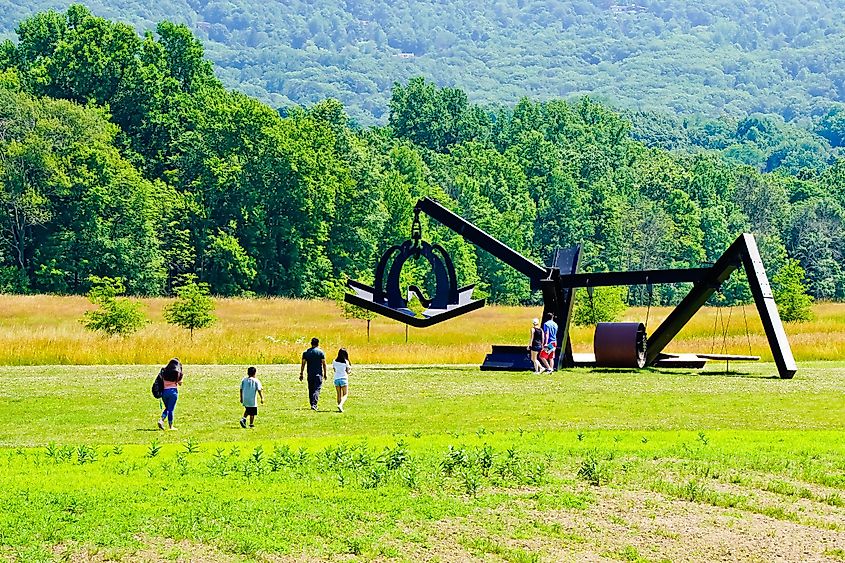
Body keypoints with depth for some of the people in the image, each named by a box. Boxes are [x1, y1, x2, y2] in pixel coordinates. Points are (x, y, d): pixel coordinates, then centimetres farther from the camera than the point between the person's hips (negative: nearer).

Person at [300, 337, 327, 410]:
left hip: (310, 374, 3)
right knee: (316, 389, -4)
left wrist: (301, 374, 7)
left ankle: (313, 404, 18)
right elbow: (324, 364, -3)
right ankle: (314, 405, -18)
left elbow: (303, 364, 3)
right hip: (318, 374, -3)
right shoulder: (321, 352, -2)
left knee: (311, 390, 13)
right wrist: (325, 374, 4)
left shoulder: (306, 352, 5)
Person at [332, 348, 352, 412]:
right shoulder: (346, 362, -6)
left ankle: (340, 408, 11)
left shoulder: (334, 361, 2)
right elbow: (348, 372, -2)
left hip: (336, 379, 4)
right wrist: (350, 370, 19)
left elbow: (334, 370, 11)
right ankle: (340, 405, -23)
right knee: (345, 394, 1)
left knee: (339, 394, 13)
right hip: (344, 378, -4)